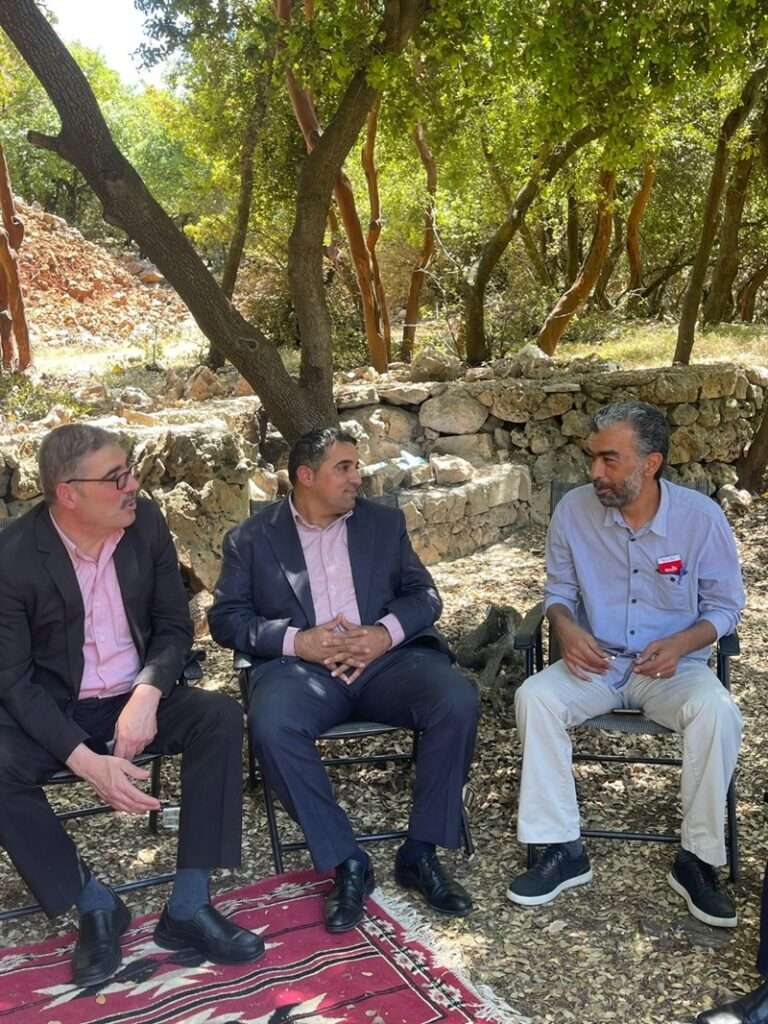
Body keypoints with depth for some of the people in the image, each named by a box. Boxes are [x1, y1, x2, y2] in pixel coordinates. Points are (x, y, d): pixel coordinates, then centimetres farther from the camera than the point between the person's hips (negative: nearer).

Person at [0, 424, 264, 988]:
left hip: (136, 699, 3)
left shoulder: (146, 522, -7)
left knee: (221, 716, -24)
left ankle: (188, 906, -16)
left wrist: (146, 696, -22)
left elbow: (175, 626, -1)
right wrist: (87, 762, -28)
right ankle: (96, 905, -8)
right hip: (53, 709, -2)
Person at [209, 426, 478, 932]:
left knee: (458, 701, -26)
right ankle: (346, 862, -18)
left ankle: (421, 852, -10)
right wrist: (295, 640, -13)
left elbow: (425, 594, 12)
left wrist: (386, 633, -10)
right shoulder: (252, 537, 11)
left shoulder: (384, 522, 17)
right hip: (300, 664, -2)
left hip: (385, 657, 2)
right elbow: (226, 618, 4)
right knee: (271, 724, -34)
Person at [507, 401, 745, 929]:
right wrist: (566, 628, -18)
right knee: (534, 697, -26)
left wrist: (681, 643, -21)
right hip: (595, 662, 2)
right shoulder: (574, 510, -8)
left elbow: (726, 605, -1)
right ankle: (564, 850, -14)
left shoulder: (702, 516, -12)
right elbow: (559, 590, 6)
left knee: (718, 712, -32)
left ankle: (697, 859, -12)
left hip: (675, 664, -1)